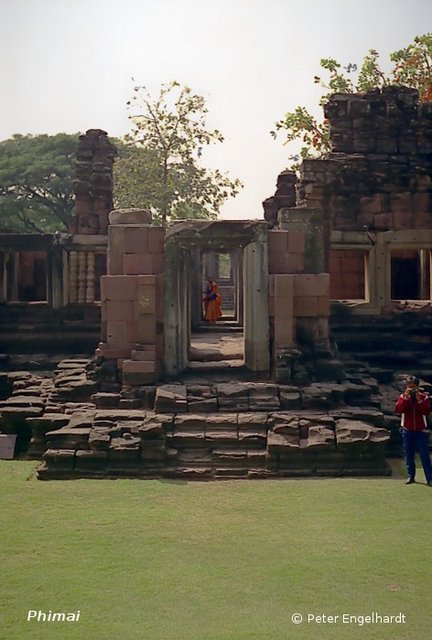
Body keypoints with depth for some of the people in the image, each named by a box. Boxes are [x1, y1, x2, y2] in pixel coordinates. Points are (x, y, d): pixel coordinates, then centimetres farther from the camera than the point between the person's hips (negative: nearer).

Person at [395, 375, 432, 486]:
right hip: (407, 431, 2)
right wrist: (405, 398, -22)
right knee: (409, 455, 8)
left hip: (420, 431, -2)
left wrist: (419, 401, -24)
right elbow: (398, 409, -14)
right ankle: (411, 476, 18)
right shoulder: (403, 397, 2)